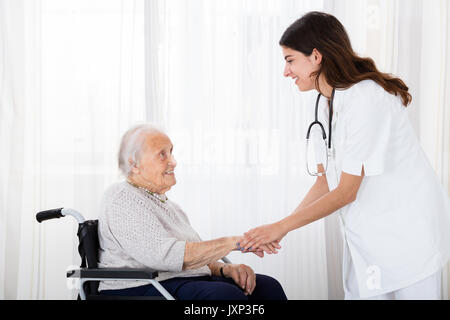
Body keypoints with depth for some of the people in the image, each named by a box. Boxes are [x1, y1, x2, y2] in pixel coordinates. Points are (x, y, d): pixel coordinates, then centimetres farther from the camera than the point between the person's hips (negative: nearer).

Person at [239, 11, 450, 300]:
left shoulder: (366, 99, -22)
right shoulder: (327, 103, 6)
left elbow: (346, 191, -20)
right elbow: (325, 180, 6)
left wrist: (281, 227, -14)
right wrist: (278, 229, -3)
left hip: (408, 230, -8)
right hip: (366, 232, 8)